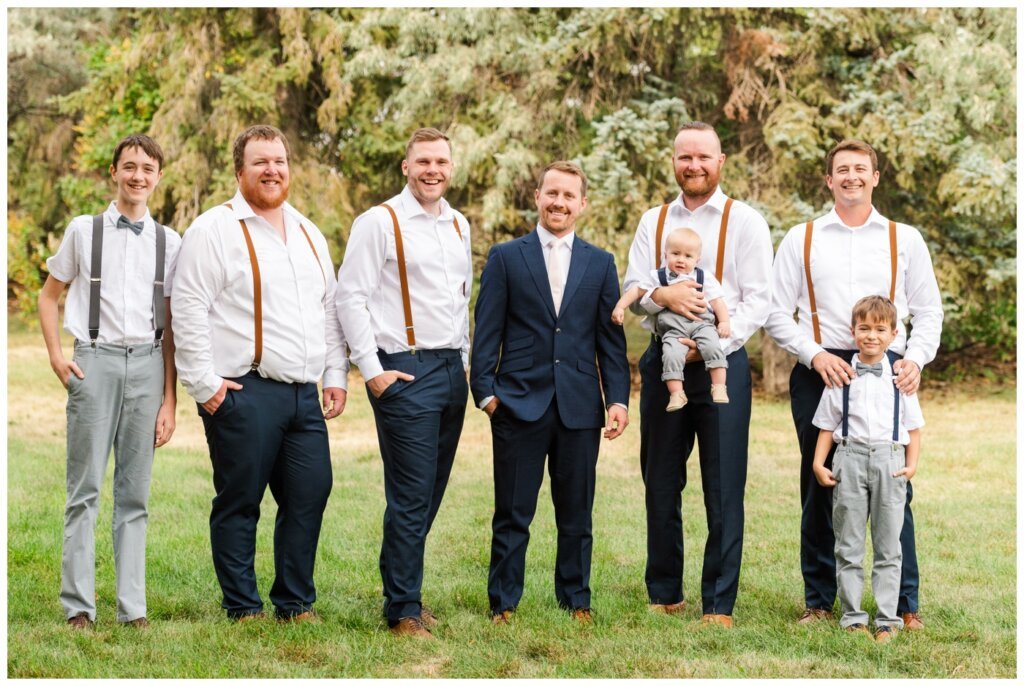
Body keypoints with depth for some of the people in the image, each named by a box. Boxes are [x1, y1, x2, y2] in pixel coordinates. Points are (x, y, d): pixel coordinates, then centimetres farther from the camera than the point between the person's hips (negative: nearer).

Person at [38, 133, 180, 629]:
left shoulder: (169, 243, 9)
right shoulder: (84, 231, 7)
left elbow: (172, 327, 9)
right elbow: (48, 296, 14)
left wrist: (169, 399, 5)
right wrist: (56, 356, 0)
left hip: (147, 364, 1)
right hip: (95, 360, -1)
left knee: (134, 493, 5)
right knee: (85, 489, -3)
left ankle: (132, 608, 10)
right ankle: (78, 605, 2)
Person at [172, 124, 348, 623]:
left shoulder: (309, 235, 19)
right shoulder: (215, 229, -3)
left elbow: (330, 311, 24)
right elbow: (189, 310, -8)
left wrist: (336, 376, 14)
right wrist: (205, 385, -11)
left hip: (304, 395, 6)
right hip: (243, 394, -6)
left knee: (309, 496, 6)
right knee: (239, 503, 0)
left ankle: (296, 604, 18)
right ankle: (243, 609, 11)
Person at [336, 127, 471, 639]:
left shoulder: (459, 226, 15)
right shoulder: (379, 222, -6)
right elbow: (351, 296, -9)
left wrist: (465, 360, 16)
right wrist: (372, 370, -12)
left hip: (452, 369, 7)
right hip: (406, 373, -7)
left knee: (430, 494, 10)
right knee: (411, 497, -6)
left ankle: (402, 591, 22)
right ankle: (403, 611, 3)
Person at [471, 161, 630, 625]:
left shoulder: (600, 263, 10)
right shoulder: (505, 257, 5)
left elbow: (611, 338, 8)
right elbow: (487, 332, 3)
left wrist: (618, 399, 0)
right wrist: (485, 391, -5)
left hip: (579, 407, 2)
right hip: (519, 403, -2)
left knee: (577, 515, 8)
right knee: (512, 515, 3)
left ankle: (576, 601, 20)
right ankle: (502, 605, 11)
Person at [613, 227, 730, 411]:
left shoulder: (705, 278, 11)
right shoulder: (658, 277, 12)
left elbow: (717, 302, 9)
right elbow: (637, 291, 16)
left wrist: (724, 322, -6)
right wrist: (620, 306, 5)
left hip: (702, 324, 0)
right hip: (673, 329, 0)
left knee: (713, 347, -27)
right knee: (671, 355, -26)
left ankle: (719, 387, -23)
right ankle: (676, 394, -22)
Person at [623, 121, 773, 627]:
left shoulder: (744, 222, 1)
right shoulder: (653, 222, 13)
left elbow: (757, 300, -5)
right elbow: (631, 288, 5)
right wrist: (662, 295, -18)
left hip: (721, 363, -3)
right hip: (663, 362, 4)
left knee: (723, 489, -2)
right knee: (660, 485, 9)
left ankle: (719, 605, 5)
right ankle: (664, 594, 21)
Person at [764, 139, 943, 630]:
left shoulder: (905, 239, 12)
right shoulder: (801, 240, 9)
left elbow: (928, 311, 12)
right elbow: (777, 314, 5)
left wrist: (916, 359, -6)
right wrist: (815, 355, -10)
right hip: (820, 373, 0)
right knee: (819, 488, 3)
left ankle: (905, 604, 5)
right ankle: (818, 600, 13)